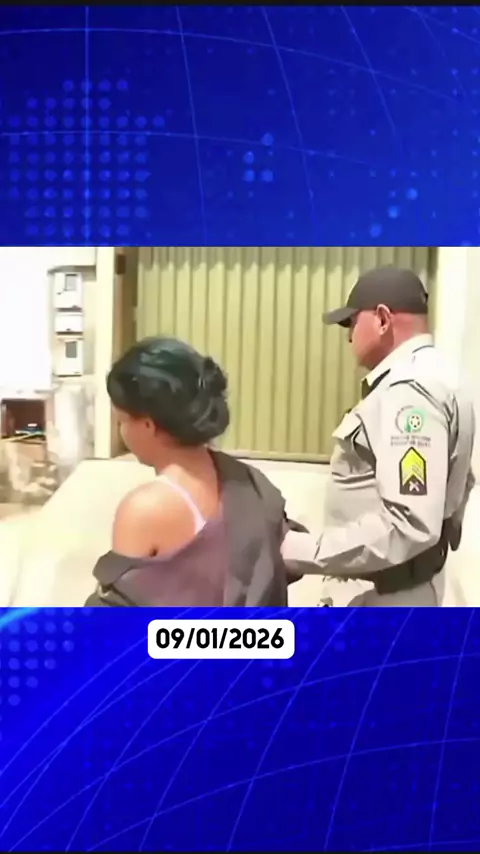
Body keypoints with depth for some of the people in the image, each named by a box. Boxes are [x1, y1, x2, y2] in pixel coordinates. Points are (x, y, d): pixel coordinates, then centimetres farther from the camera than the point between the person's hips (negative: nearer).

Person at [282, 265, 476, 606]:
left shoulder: (408, 391, -23)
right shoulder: (427, 382, 10)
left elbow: (409, 525, -31)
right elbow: (458, 486, 19)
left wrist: (304, 551, -26)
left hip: (386, 594, -10)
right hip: (386, 590, 10)